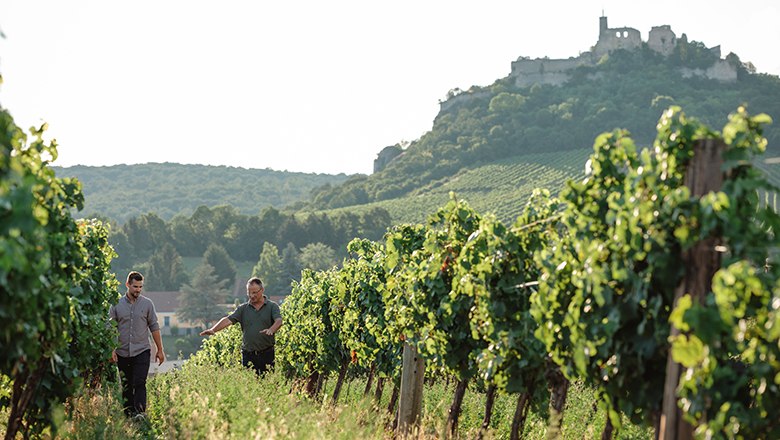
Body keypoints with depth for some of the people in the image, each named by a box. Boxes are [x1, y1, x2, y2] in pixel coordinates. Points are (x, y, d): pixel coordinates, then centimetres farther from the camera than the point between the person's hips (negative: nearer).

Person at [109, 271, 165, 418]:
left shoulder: (147, 304, 4)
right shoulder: (117, 304, 4)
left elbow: (154, 327, 7)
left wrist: (160, 350, 6)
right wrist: (111, 349, -5)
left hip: (142, 351, -2)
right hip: (122, 353, 2)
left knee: (139, 383, -15)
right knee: (126, 386, 8)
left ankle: (140, 412, -21)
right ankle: (128, 414, 15)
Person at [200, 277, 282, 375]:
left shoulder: (272, 306, 2)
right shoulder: (243, 308, 9)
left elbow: (278, 321, -14)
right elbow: (228, 320, -2)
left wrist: (271, 330, -37)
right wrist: (213, 329, -19)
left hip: (267, 354, -2)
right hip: (248, 355, 2)